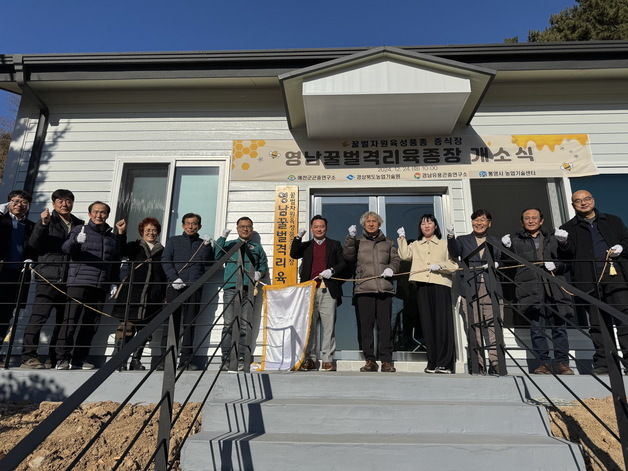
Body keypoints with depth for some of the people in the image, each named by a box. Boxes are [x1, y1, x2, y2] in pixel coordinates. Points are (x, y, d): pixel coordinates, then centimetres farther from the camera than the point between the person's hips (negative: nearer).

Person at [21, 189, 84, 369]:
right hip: (49, 277, -4)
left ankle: (54, 359, 15)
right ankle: (28, 357, -2)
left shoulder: (79, 224, 17)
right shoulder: (48, 220, 7)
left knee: (64, 320, 7)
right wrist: (43, 224, -17)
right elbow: (34, 243, -4)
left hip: (70, 279, 4)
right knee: (39, 316, -8)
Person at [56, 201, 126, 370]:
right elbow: (65, 249, -8)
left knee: (91, 324, 4)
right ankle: (62, 359, -1)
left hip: (101, 286, 4)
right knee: (71, 320, -8)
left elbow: (116, 262, 23)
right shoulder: (80, 230, 7)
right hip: (79, 282, -4)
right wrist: (76, 241, -25)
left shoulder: (113, 236, 18)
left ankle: (78, 359, 10)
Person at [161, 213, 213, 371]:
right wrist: (175, 278, -9)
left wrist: (207, 247, -3)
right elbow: (165, 261, 5)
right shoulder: (173, 241, 16)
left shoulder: (204, 244, 19)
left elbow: (209, 263, 11)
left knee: (189, 323, 0)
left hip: (194, 287, 1)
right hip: (175, 286, -1)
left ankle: (186, 360, 3)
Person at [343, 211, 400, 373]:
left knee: (385, 325, -3)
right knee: (366, 325, -1)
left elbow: (396, 259, 16)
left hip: (384, 288, 1)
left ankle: (386, 361, 2)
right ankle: (370, 361, 5)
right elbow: (348, 256, 3)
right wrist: (350, 238, -7)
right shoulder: (357, 241, 17)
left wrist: (391, 268, -4)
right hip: (364, 288, 0)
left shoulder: (387, 242, 21)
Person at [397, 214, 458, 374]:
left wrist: (440, 265, -7)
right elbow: (404, 255, 2)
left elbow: (454, 265, 9)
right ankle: (432, 363, 6)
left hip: (441, 284, -2)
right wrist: (402, 238, 4)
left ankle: (445, 363, -6)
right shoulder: (415, 245, 22)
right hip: (422, 285, 2)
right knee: (427, 323, 0)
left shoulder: (444, 244, 17)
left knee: (443, 322, -9)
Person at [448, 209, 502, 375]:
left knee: (492, 326, -7)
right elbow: (454, 253, -6)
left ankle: (494, 364, -4)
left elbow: (500, 261, 21)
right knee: (475, 327, -2)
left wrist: (495, 265, -2)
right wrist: (451, 237, -25)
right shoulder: (463, 240, 14)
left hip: (491, 288, 1)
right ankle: (478, 365, 3)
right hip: (470, 289, -1)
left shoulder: (495, 242, 20)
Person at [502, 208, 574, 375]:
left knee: (559, 327, 2)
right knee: (536, 328, -2)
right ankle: (544, 363, 6)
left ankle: (562, 362, 12)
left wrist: (556, 266, -1)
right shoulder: (516, 241, 12)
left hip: (554, 289, 2)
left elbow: (566, 264, 21)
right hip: (531, 291, -2)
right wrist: (507, 248, -8)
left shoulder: (552, 240, 19)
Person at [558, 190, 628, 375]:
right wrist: (564, 243, -19)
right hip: (590, 281, -1)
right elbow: (567, 255, 3)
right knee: (598, 323, 3)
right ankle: (603, 363, 8)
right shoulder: (570, 227, 14)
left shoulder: (613, 221, 21)